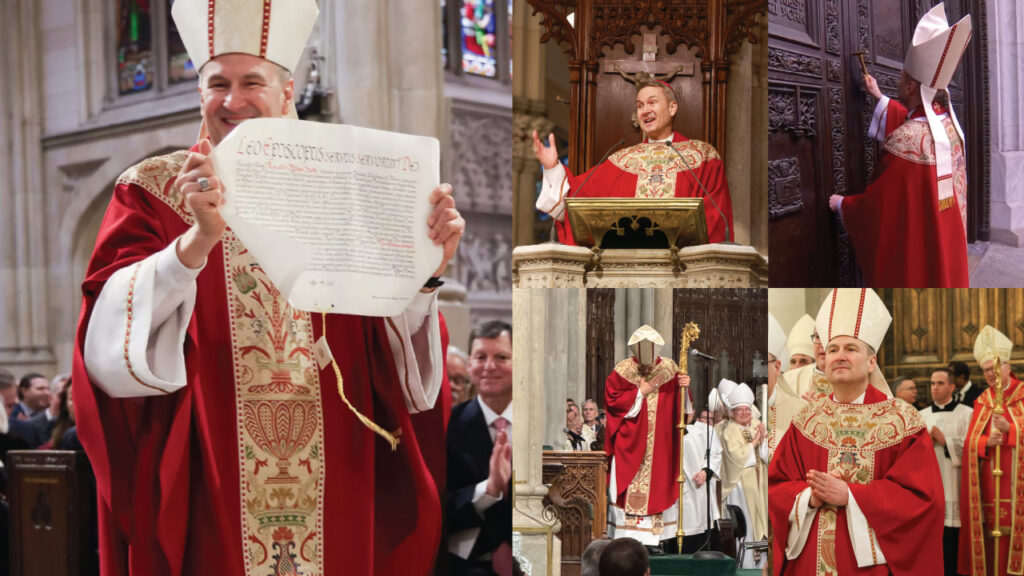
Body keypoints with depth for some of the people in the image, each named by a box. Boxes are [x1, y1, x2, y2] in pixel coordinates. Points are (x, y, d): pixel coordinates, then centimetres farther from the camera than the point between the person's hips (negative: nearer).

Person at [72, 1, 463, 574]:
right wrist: (200, 239, -29)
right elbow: (115, 344, -15)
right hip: (202, 491, -2)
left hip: (330, 483, 3)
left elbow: (392, 354, 3)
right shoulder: (155, 190, 2)